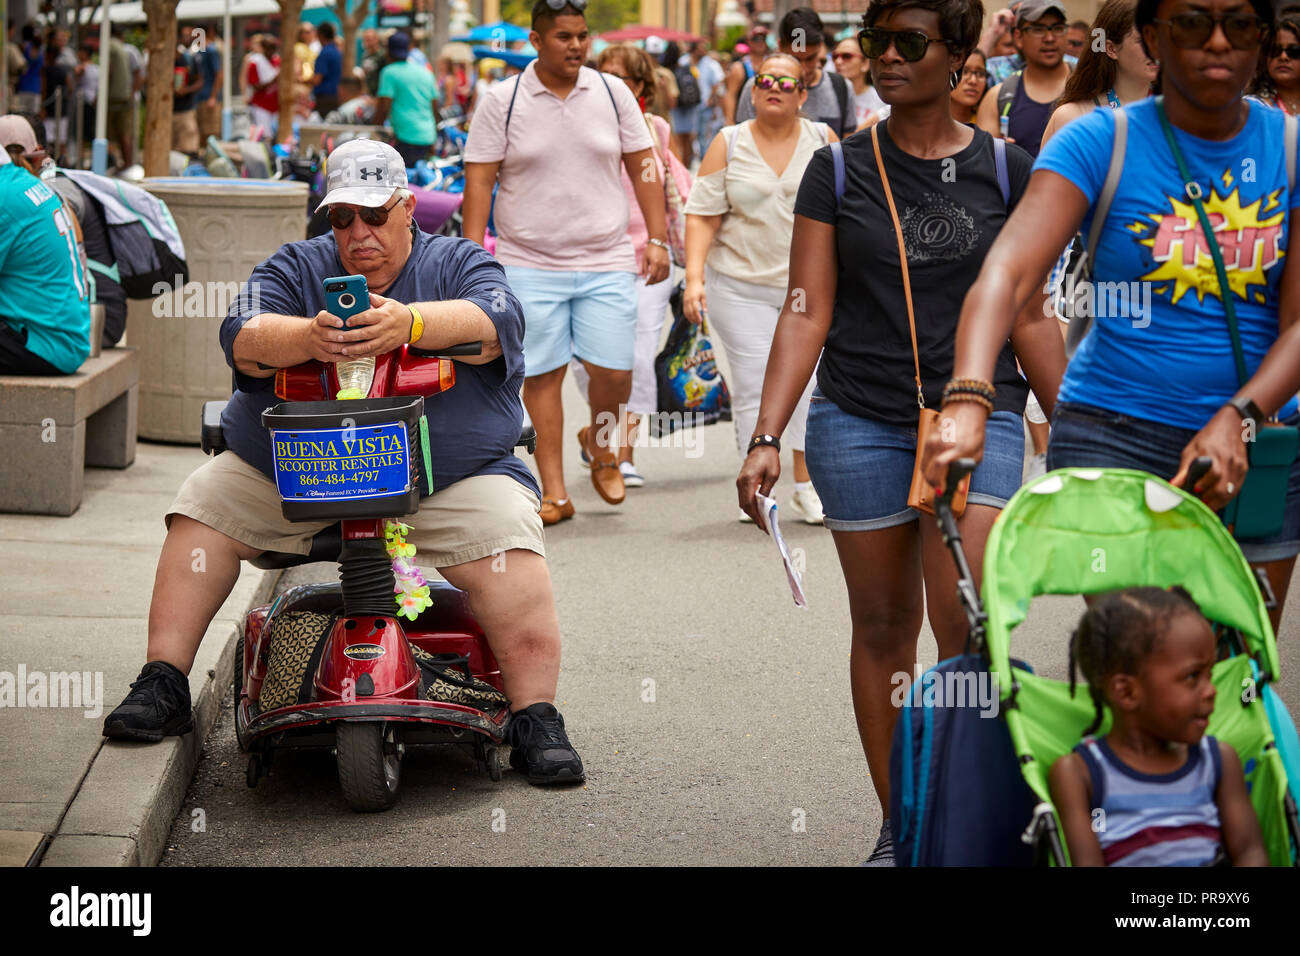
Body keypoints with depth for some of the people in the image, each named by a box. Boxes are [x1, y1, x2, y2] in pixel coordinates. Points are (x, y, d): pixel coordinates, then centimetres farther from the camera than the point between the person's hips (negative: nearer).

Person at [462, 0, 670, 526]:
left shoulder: (613, 93, 5)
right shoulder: (501, 101, -1)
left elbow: (643, 167, 9)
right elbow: (479, 180, -1)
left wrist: (657, 238, 4)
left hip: (607, 262, 1)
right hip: (529, 263, -1)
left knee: (613, 370, -4)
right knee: (541, 374, 0)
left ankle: (600, 441, 29)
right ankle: (554, 492, 8)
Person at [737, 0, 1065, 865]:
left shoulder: (1004, 170, 4)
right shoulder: (839, 170, 4)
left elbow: (1027, 317, 8)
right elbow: (807, 313, 1)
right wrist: (767, 438, -7)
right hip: (860, 425, 1)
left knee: (965, 624, -13)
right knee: (882, 626, 7)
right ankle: (899, 828, 18)